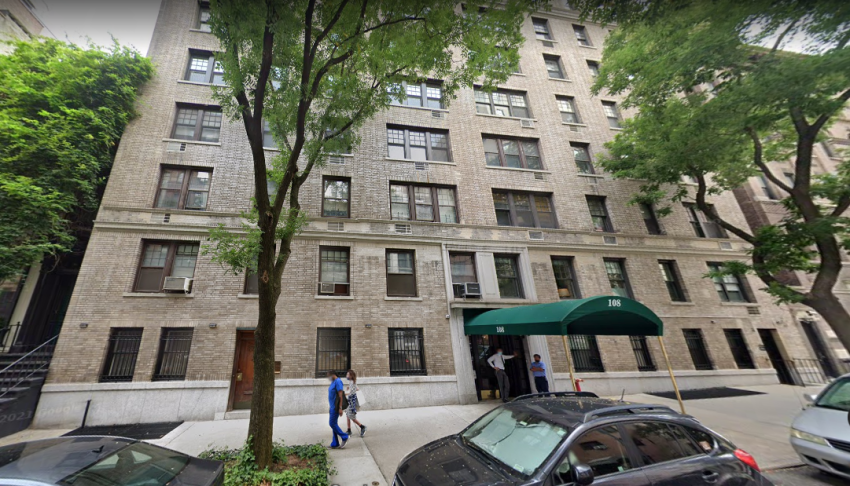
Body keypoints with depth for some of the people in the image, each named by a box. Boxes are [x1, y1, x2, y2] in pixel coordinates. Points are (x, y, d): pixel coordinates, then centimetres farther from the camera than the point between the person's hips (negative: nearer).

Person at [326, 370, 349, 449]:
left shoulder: (338, 381, -17)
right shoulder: (333, 382, 13)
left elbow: (340, 395, -20)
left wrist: (340, 408, -23)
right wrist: (331, 407, 20)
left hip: (336, 407, -10)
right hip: (332, 406, 10)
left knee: (332, 423, -7)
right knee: (334, 424, 10)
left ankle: (344, 437, 5)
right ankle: (335, 444, 16)